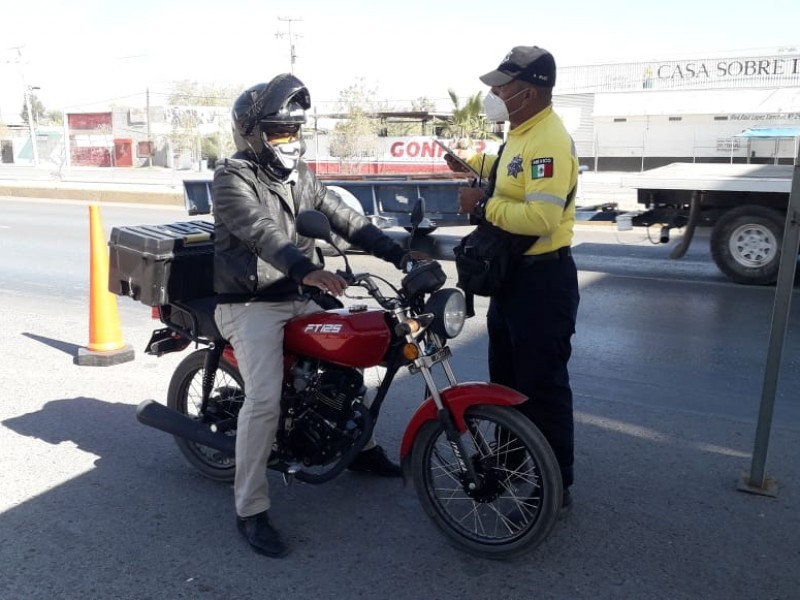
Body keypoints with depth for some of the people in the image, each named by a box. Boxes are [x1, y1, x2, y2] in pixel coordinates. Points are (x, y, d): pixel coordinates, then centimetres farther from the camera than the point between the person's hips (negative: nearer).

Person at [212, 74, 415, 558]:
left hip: (300, 300, 8)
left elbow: (346, 219, 7)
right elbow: (260, 232, -29)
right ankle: (252, 510, -9)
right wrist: (308, 269, -45)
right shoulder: (232, 177, -11)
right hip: (251, 305, -8)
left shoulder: (301, 176, 13)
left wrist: (399, 253, -4)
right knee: (265, 398, -21)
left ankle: (362, 448, 34)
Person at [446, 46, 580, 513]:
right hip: (513, 274, 11)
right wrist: (473, 165, 19)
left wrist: (483, 206, -22)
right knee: (507, 376, 21)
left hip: (544, 280, -11)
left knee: (543, 384, -1)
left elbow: (541, 218, -32)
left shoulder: (549, 142, -22)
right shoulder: (523, 134, 11)